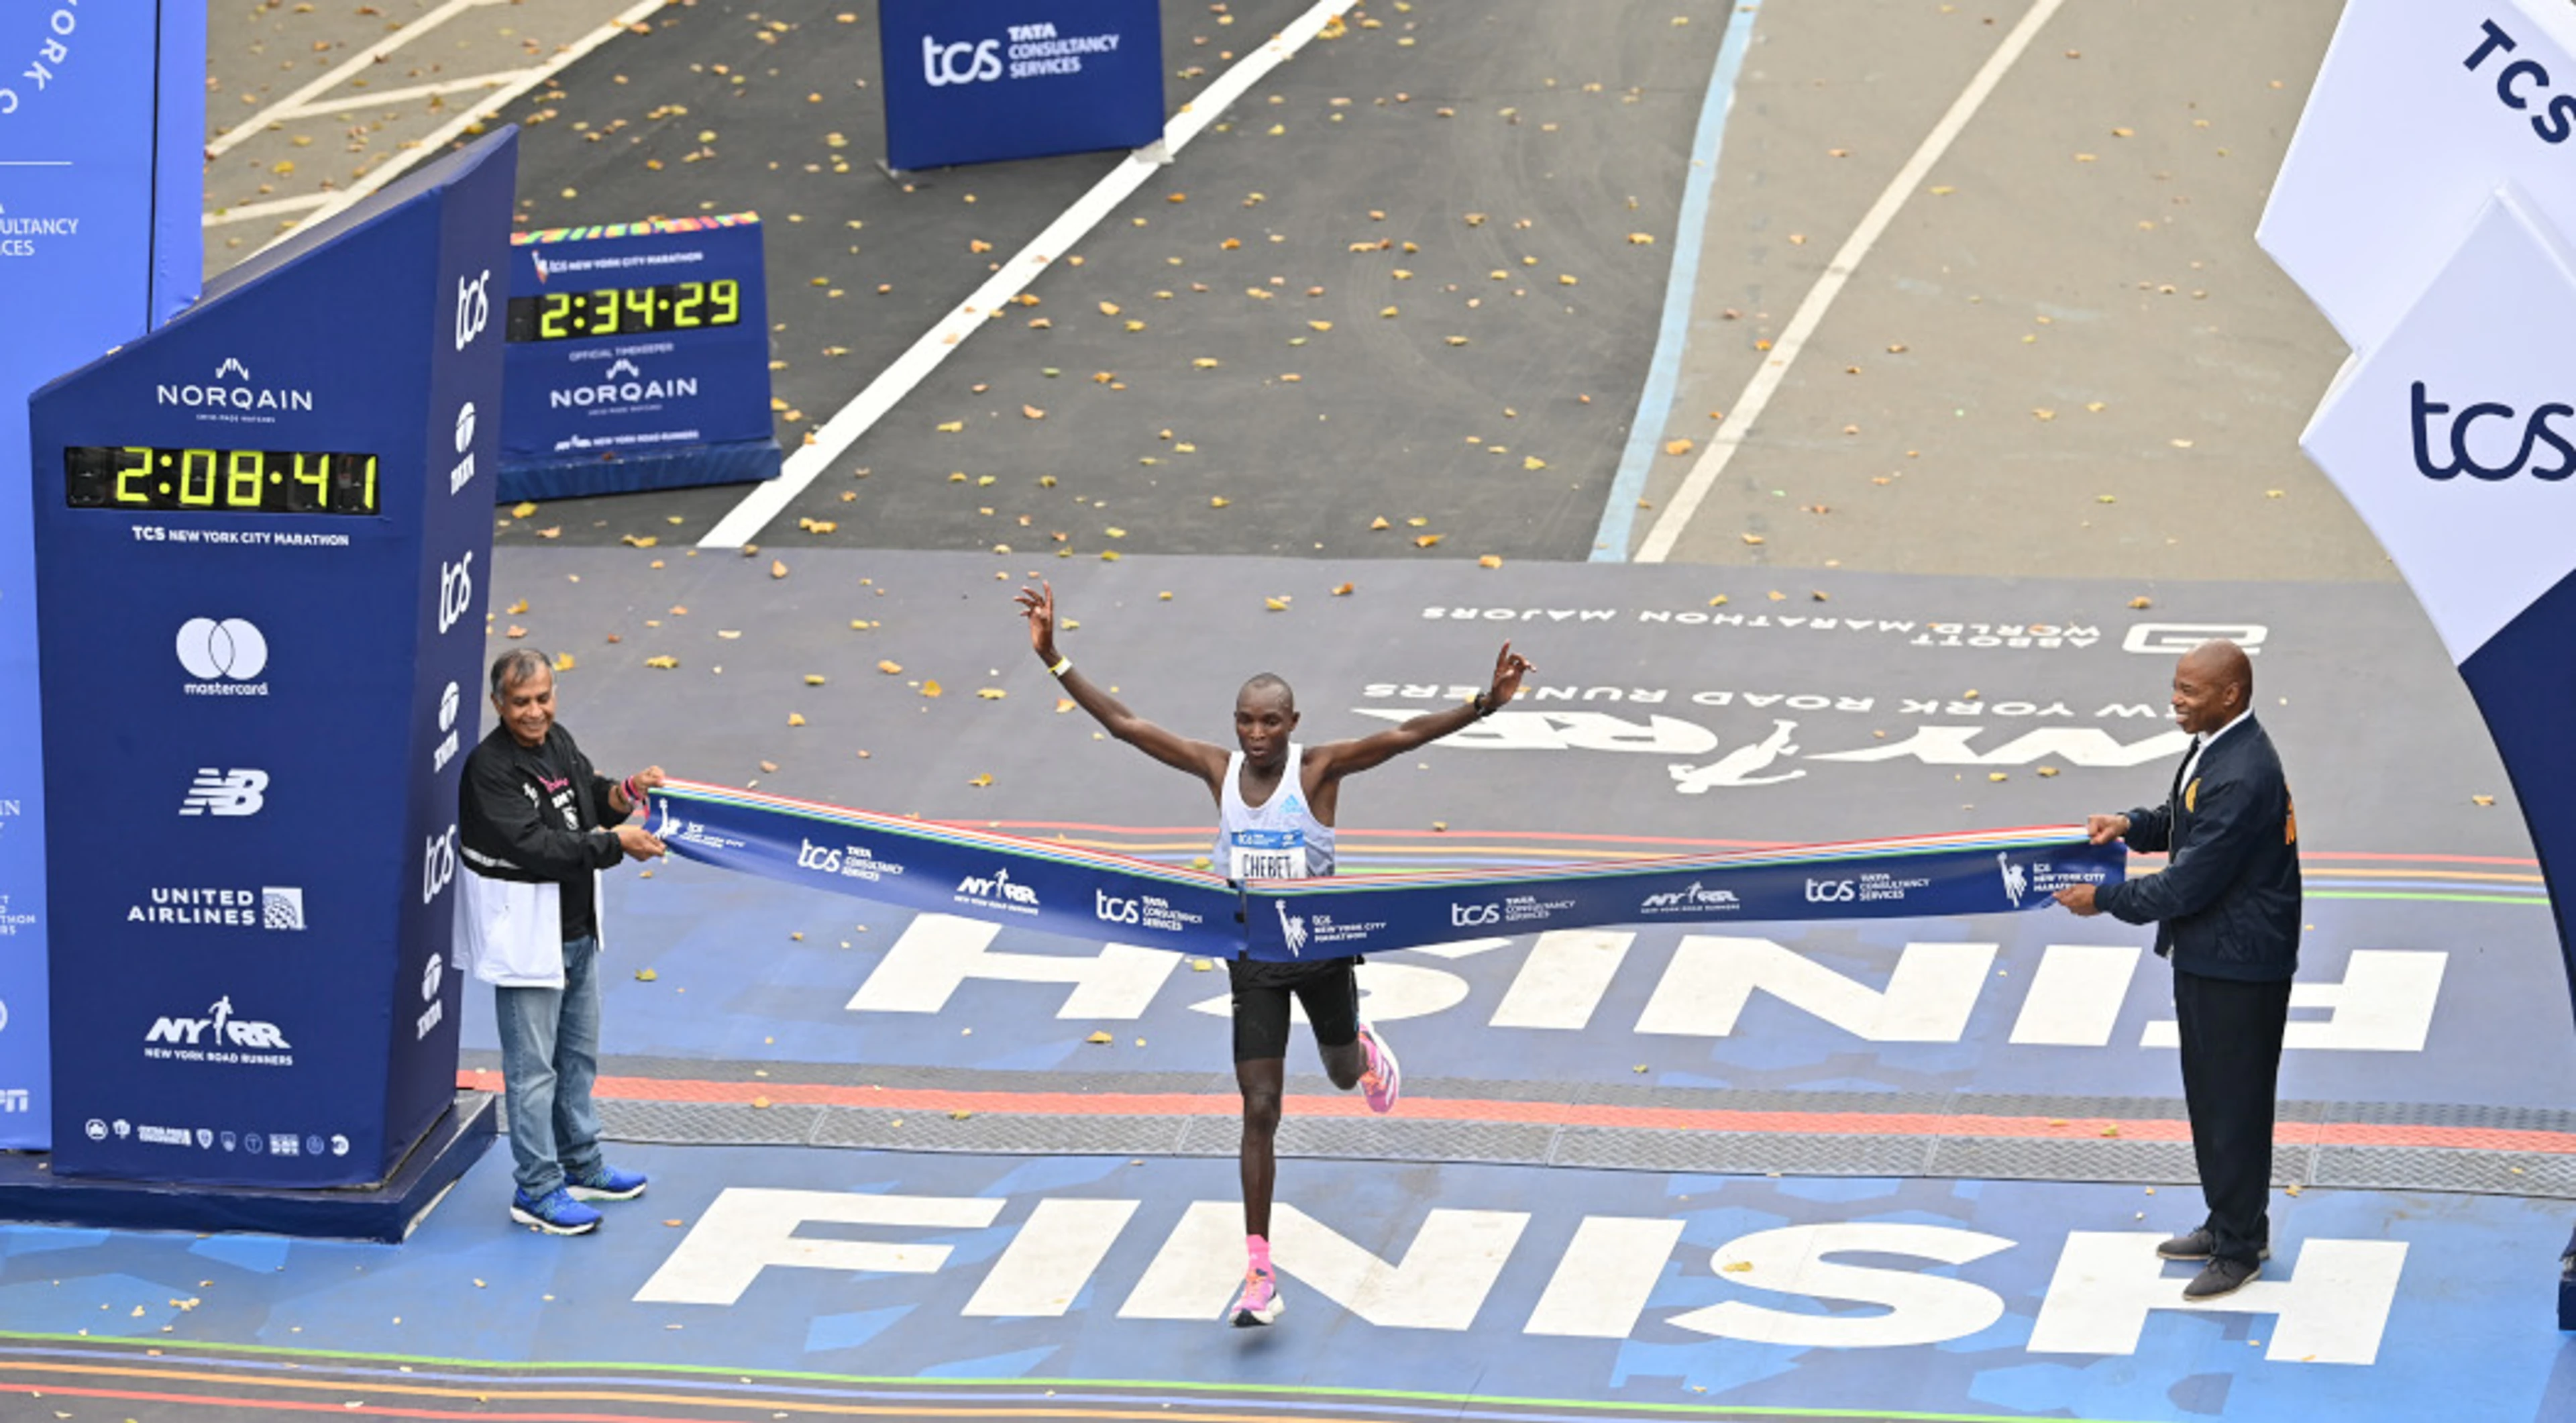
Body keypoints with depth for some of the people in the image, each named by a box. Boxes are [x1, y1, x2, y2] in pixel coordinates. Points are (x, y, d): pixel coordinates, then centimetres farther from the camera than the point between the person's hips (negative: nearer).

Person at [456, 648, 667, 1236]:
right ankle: (537, 1191, 5)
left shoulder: (558, 741, 4)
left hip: (577, 929, 9)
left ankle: (581, 1166, 35)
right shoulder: (490, 768, -21)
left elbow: (587, 800, 16)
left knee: (579, 1054, 21)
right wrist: (615, 844, -25)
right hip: (526, 937, -9)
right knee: (532, 1067, -2)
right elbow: (536, 846, -28)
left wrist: (622, 793, -6)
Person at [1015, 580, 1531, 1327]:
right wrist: (1052, 657, -14)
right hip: (1253, 957, 1)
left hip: (1322, 948, -1)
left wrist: (1485, 704, -40)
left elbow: (1405, 736, -27)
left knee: (1345, 1075, 23)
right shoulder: (1219, 768, -9)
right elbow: (1123, 724, -8)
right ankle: (1260, 1276, -2)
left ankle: (1361, 1044, 65)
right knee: (1260, 1110, -4)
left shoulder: (1319, 768, -16)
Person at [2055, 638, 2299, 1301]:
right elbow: (2185, 818, 21)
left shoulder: (2242, 776, -28)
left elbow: (2190, 884, -26)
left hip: (2237, 963, -11)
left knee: (2234, 1100, 1)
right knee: (2209, 1093, 21)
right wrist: (2134, 825, 1)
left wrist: (2105, 899, -16)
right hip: (2206, 954, 11)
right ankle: (2228, 1222, 35)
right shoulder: (2214, 747, 4)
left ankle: (2241, 1246, 13)